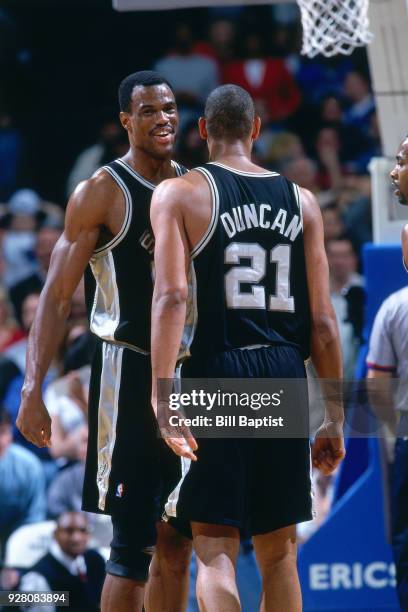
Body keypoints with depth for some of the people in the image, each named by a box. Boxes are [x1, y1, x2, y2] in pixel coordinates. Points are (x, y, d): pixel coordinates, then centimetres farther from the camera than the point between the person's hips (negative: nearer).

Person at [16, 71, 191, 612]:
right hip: (130, 372, -6)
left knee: (177, 543, 9)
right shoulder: (102, 193, -6)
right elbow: (57, 297, -8)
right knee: (134, 541, -9)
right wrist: (33, 390, -17)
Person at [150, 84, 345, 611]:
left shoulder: (179, 194, 1)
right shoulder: (300, 201, 11)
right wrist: (334, 417, 11)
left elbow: (171, 297, -12)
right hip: (284, 376, 3)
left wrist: (161, 397, -17)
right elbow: (322, 320, 8)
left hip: (216, 373, -3)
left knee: (214, 549, -3)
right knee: (278, 551, 14)